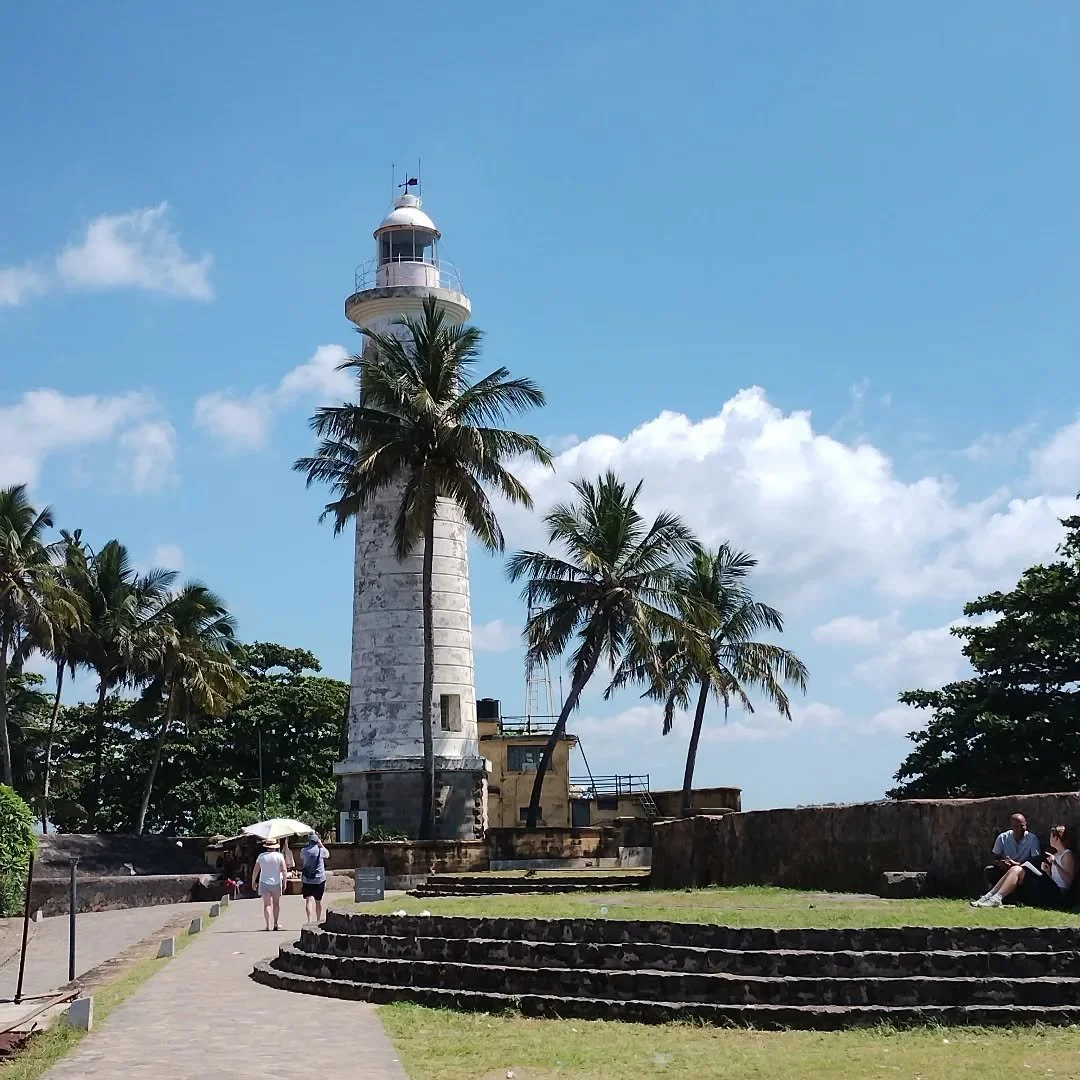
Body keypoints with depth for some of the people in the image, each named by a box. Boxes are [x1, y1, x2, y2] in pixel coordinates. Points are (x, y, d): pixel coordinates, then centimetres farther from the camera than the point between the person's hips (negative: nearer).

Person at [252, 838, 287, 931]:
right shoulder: (279, 856, -4)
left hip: (264, 883, 0)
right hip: (276, 883, 0)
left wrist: (253, 882, 13)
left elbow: (255, 871, 2)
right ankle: (276, 924, 22)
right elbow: (284, 870, -8)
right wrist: (284, 882, -3)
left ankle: (268, 925, -14)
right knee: (276, 903, 16)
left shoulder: (261, 856, -1)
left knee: (267, 904, -1)